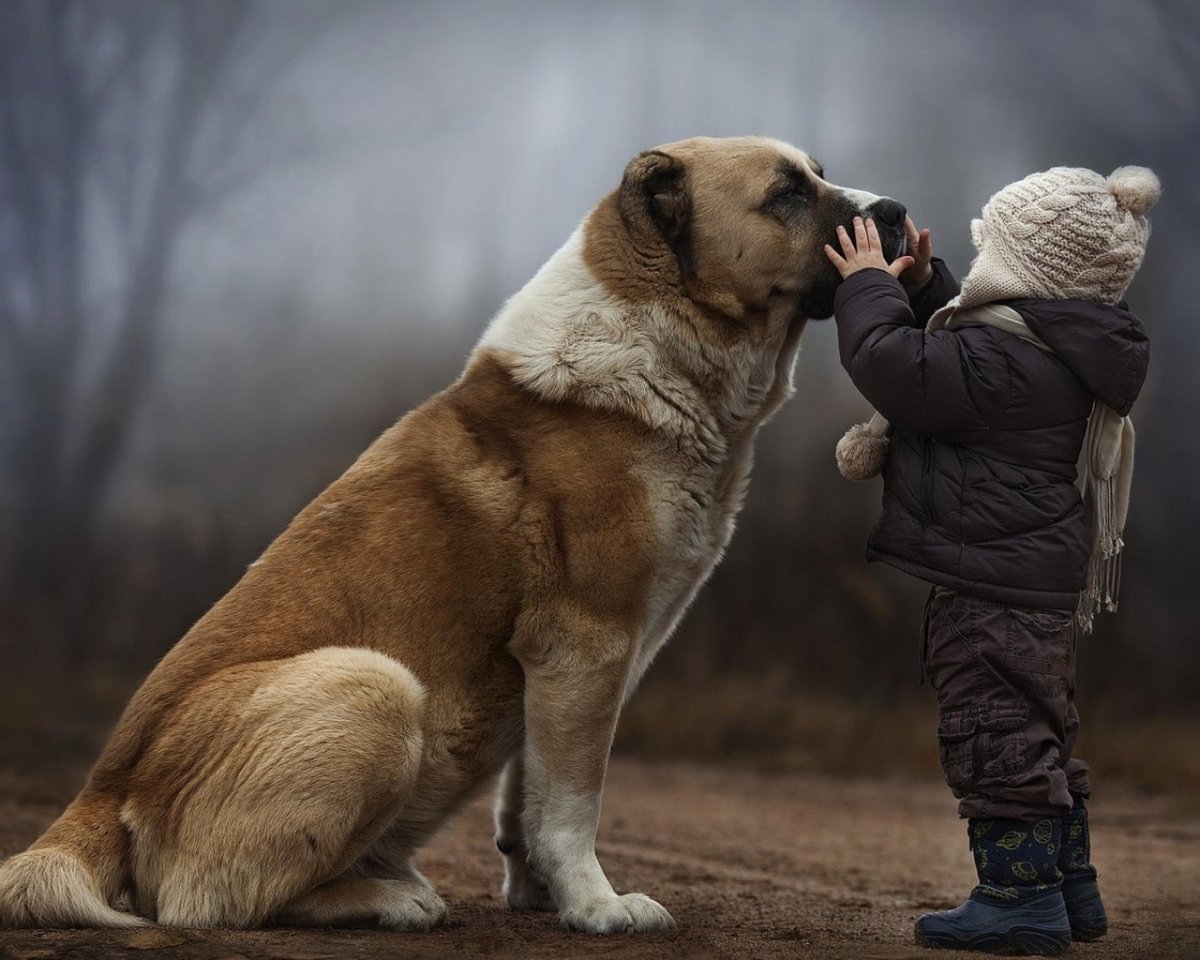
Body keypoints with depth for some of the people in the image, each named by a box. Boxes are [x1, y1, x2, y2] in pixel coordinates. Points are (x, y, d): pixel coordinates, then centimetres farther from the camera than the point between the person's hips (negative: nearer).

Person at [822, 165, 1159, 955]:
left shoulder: (1004, 357, -22)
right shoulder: (1049, 346, 12)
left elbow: (896, 366, -23)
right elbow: (945, 354, 28)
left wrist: (870, 287, -8)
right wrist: (921, 285, 18)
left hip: (994, 583, -11)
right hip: (1041, 578, 11)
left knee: (996, 732, -5)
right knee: (1041, 732, 18)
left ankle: (1022, 895, -2)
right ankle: (1070, 887, 26)